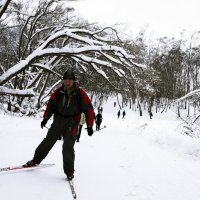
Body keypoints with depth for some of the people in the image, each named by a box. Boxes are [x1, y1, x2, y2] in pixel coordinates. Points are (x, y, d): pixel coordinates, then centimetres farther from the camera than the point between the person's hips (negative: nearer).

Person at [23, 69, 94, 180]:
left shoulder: (80, 94, -11)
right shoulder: (58, 92, -3)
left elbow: (89, 109, -9)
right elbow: (51, 105, 9)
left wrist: (90, 126, -12)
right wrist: (45, 118, 7)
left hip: (71, 124, -3)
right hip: (58, 122, 3)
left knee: (68, 147, -5)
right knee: (48, 141, 11)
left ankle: (69, 171, 10)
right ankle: (36, 160, 29)